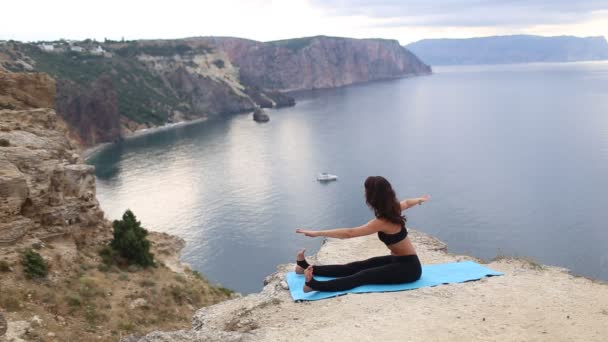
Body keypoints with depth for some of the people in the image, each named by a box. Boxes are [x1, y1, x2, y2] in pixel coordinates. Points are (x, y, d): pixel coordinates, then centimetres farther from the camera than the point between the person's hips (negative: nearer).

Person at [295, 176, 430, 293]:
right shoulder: (392, 208, 1)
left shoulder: (382, 222, -26)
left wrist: (318, 233, -36)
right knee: (356, 267, -4)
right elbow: (407, 202, 26)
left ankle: (316, 285, -48)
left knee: (363, 276, -31)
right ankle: (310, 268, -10)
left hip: (409, 267, -10)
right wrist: (420, 199, 49)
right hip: (398, 260, 10)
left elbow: (350, 233, -33)